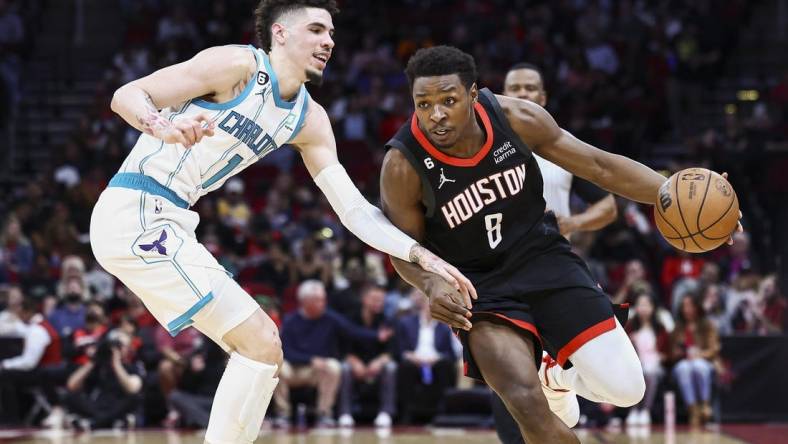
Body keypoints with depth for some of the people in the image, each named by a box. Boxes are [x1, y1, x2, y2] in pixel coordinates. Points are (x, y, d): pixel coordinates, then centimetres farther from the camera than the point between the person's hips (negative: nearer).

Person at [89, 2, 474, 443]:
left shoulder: (309, 120, 11)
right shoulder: (239, 65, -11)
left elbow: (354, 209, 9)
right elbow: (126, 95, -15)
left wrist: (421, 255, -3)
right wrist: (162, 125, -37)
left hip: (165, 223, 9)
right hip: (135, 212, -9)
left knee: (262, 346, 14)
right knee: (261, 345, -13)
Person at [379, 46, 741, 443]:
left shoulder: (516, 118, -17)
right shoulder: (403, 167, -22)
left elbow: (599, 166, -6)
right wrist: (430, 285, -28)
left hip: (544, 259, 3)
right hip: (480, 286, -3)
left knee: (625, 388, -5)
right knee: (526, 403, -25)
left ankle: (558, 376, 30)